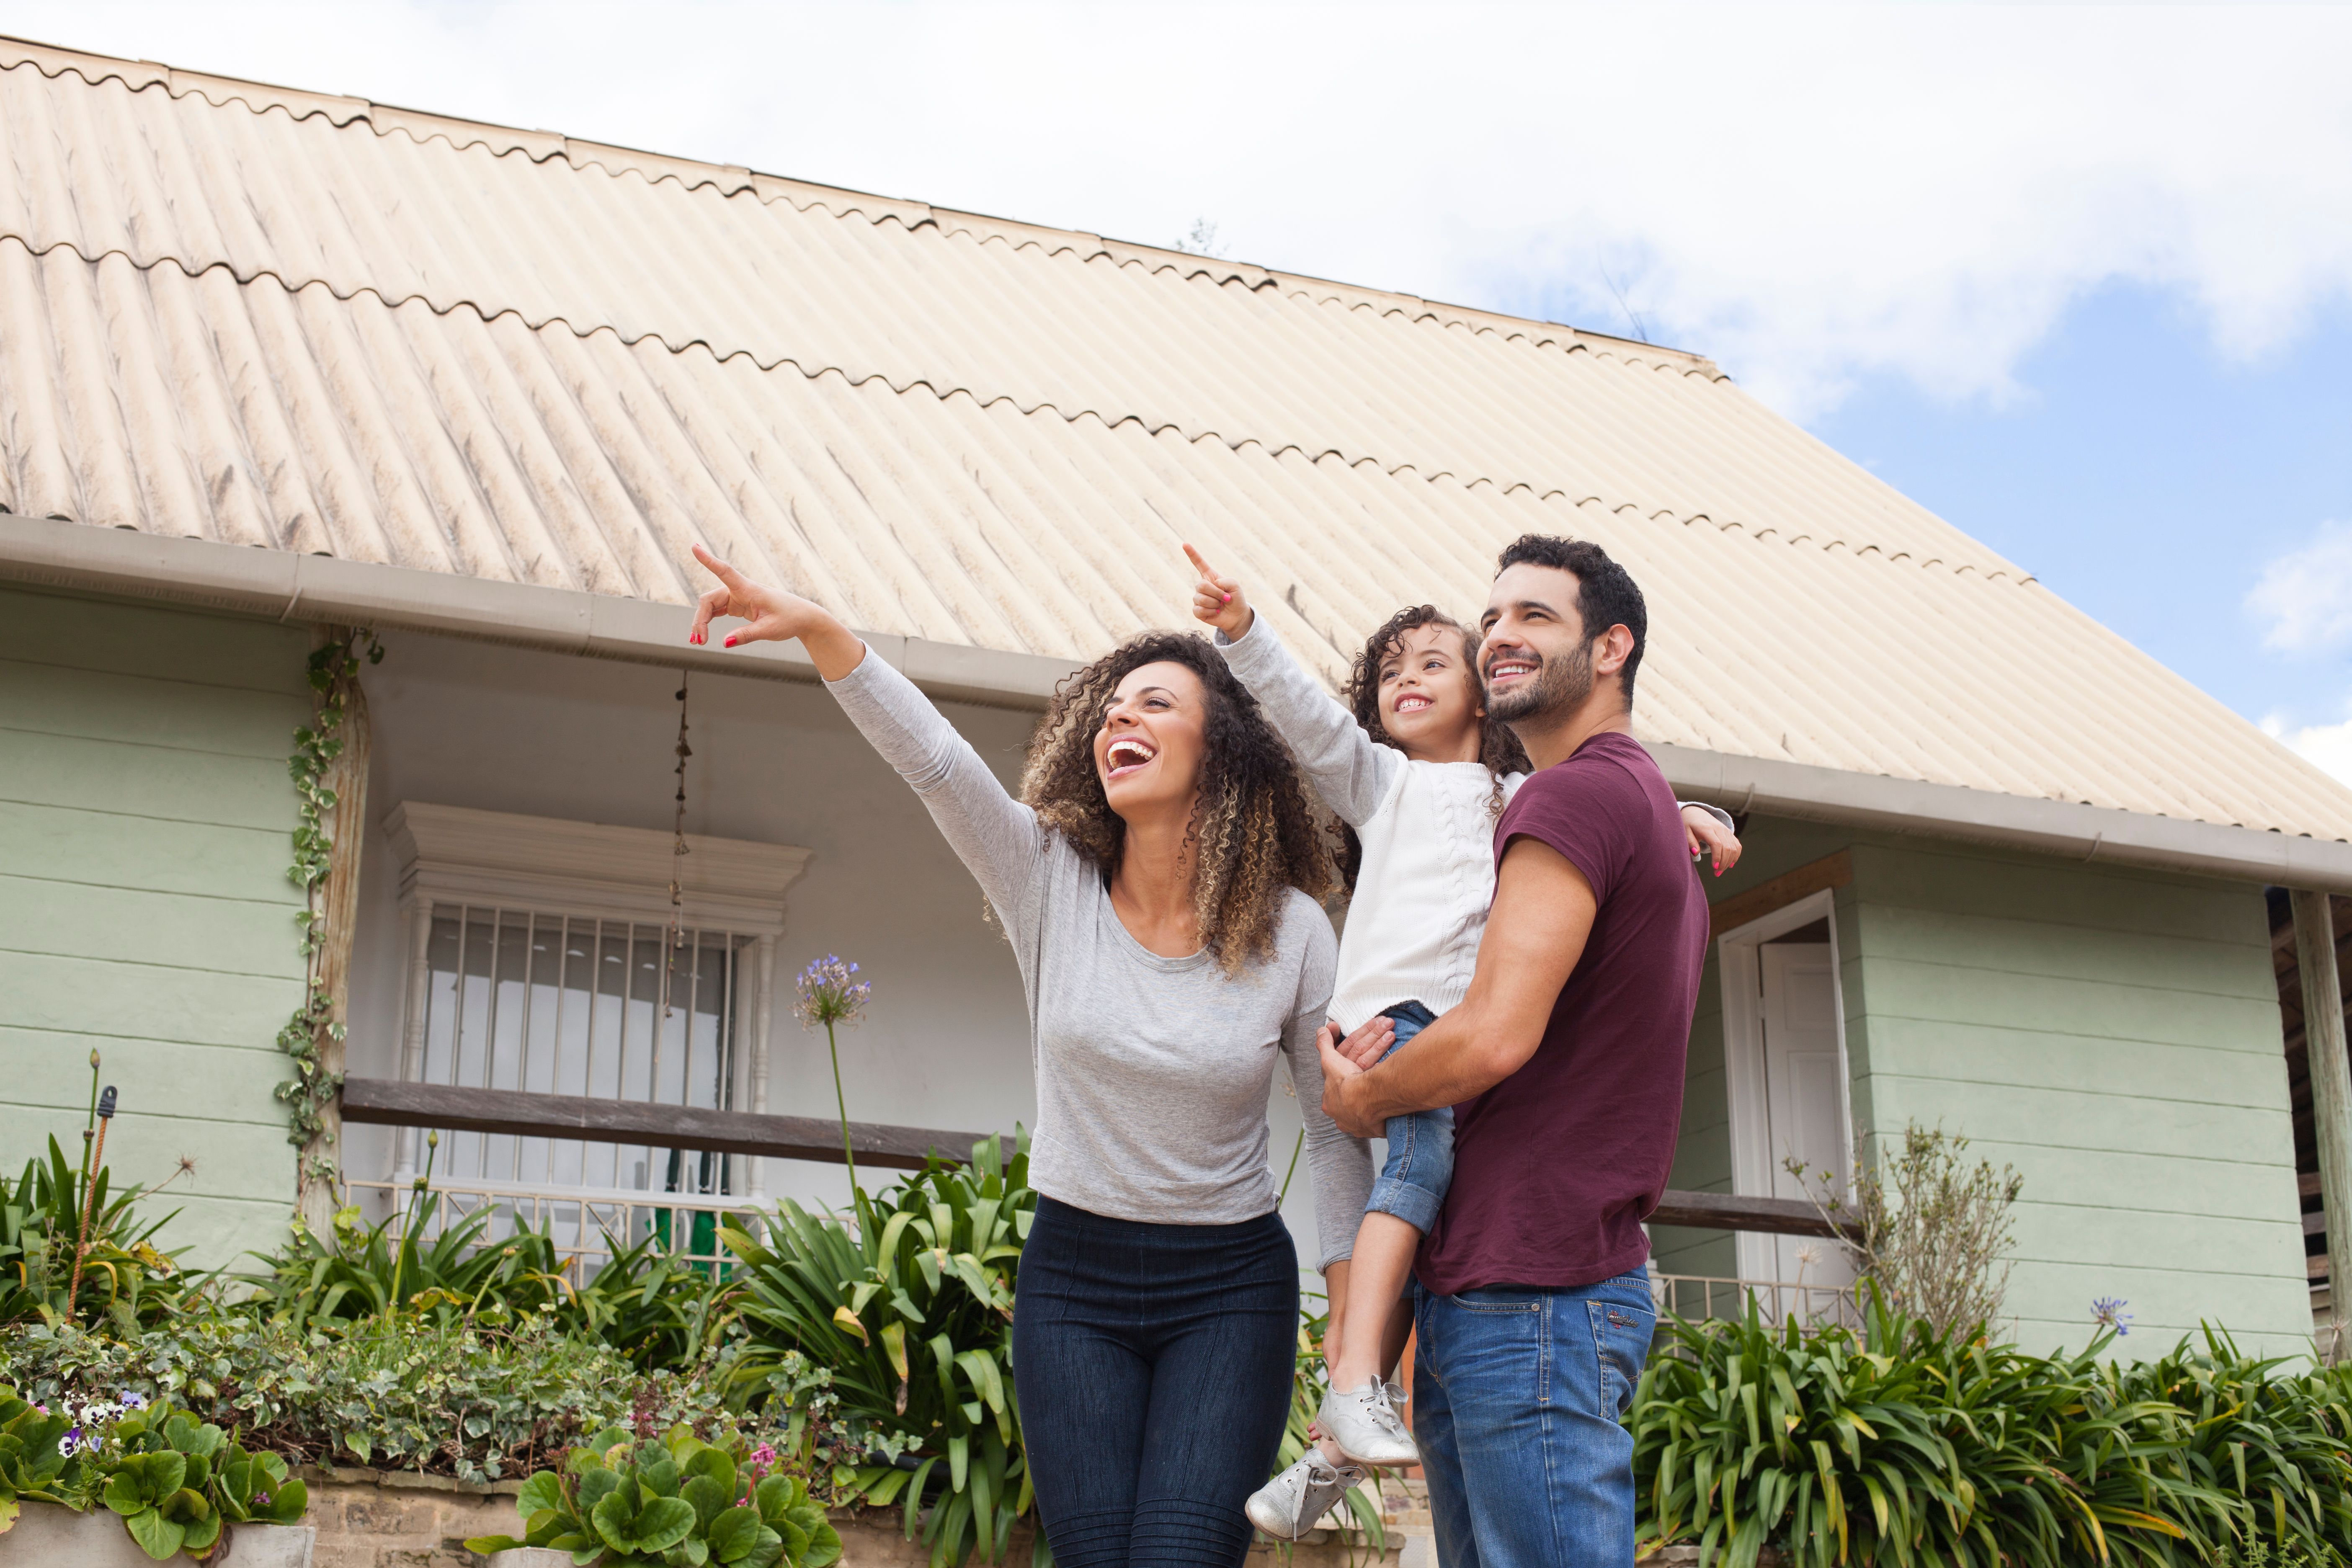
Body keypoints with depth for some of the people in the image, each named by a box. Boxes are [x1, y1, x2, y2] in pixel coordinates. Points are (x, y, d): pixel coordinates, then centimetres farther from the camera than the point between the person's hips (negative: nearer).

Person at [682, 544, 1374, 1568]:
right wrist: (816, 629, -34)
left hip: (1229, 1288, -1)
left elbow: (1336, 1132, 2)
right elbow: (929, 756, -20)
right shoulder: (1051, 883, -4)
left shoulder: (1293, 932, -5)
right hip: (1074, 1273, 1)